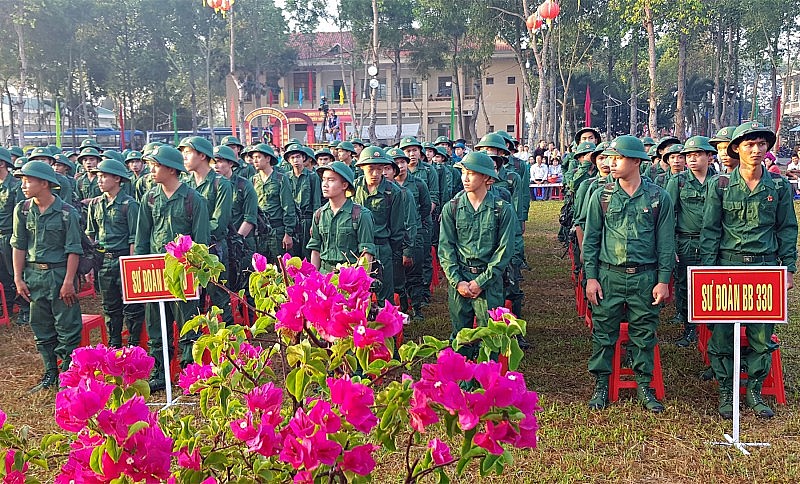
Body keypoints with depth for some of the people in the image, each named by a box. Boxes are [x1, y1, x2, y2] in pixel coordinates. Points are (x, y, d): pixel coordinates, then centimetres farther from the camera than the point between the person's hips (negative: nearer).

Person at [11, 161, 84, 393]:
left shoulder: (66, 212, -9)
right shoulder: (22, 210, 4)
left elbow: (73, 250, -9)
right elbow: (19, 246, 7)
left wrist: (69, 281, -13)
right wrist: (18, 278, 3)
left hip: (60, 273, -5)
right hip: (33, 275, 5)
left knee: (67, 327, 0)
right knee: (41, 328, 12)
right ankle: (50, 373, 24)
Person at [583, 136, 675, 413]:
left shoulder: (658, 197, 1)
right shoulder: (601, 196, 2)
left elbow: (666, 242, 3)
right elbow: (591, 239, 4)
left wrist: (663, 280, -2)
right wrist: (590, 277, -2)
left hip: (645, 277, 0)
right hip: (609, 275, 0)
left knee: (644, 334, 8)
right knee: (603, 333, 4)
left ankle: (644, 387, 22)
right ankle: (601, 386, 18)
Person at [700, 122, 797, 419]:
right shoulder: (720, 185, -1)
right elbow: (710, 230, 0)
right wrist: (707, 271, -3)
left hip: (766, 267, 2)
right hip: (728, 265, -1)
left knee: (762, 334, 7)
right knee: (722, 333, 3)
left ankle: (754, 391, 24)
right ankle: (725, 391, 18)